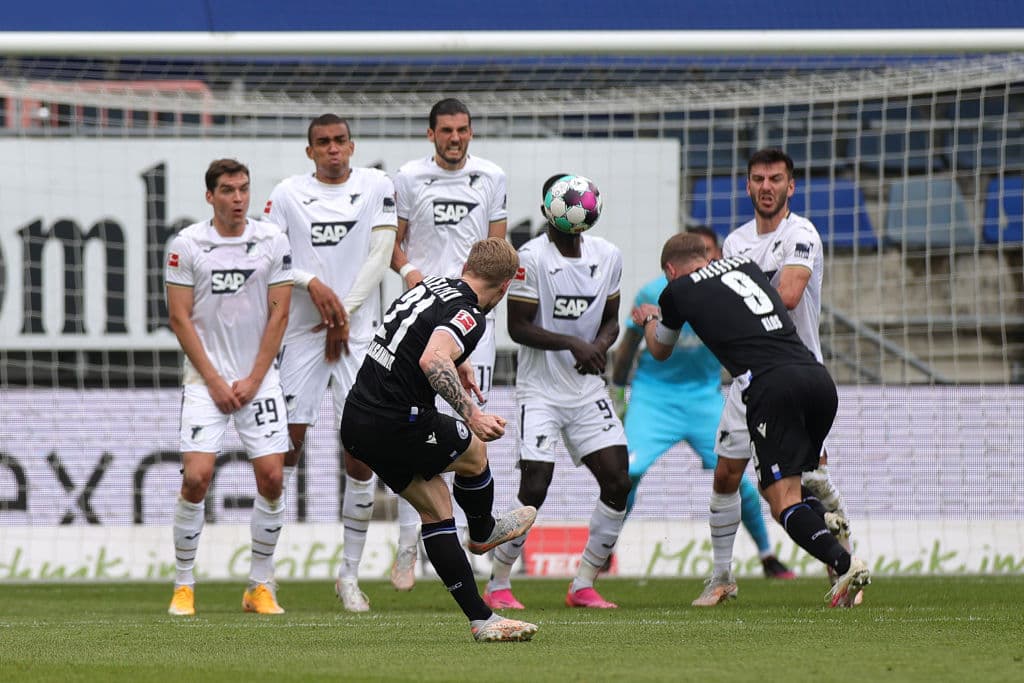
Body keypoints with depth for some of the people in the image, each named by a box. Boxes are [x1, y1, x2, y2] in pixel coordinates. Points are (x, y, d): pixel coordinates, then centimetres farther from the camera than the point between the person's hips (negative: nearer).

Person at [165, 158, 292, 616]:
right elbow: (180, 319, -2)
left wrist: (252, 381, -6)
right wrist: (215, 381, -8)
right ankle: (183, 585, 0)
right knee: (196, 476, -13)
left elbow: (279, 314, 2)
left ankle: (260, 586, 7)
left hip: (258, 377, 2)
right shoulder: (187, 244, -2)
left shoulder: (272, 242, 2)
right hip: (206, 378, -2)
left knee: (271, 477, -6)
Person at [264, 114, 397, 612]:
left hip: (358, 332, 0)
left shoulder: (376, 187, 4)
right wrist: (312, 284, -13)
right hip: (302, 329, 0)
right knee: (288, 441, -5)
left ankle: (350, 575, 6)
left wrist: (345, 313, -7)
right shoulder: (288, 193, 4)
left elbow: (379, 257, -1)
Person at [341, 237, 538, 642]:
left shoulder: (431, 286, 13)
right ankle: (483, 532, 45)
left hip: (357, 423, 9)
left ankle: (481, 619, 14)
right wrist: (471, 415, -31)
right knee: (474, 452, 19)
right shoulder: (468, 314, -15)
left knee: (436, 508, 14)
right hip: (396, 425, -9)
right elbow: (432, 361, -33)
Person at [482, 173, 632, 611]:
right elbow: (518, 327, -12)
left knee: (618, 483, -4)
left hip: (587, 389, 5)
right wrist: (573, 344, -22)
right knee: (534, 489, -12)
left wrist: (600, 345, -9)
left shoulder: (608, 257, 4)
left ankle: (583, 586, 7)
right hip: (541, 389, -5)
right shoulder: (531, 258, -13)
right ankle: (497, 584, 6)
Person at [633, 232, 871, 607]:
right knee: (781, 485, 19)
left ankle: (843, 563, -28)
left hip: (771, 386, -6)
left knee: (782, 499, -6)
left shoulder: (678, 291, 13)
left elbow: (660, 351, 33)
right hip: (817, 376, 6)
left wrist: (650, 320, 58)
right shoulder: (746, 264, 26)